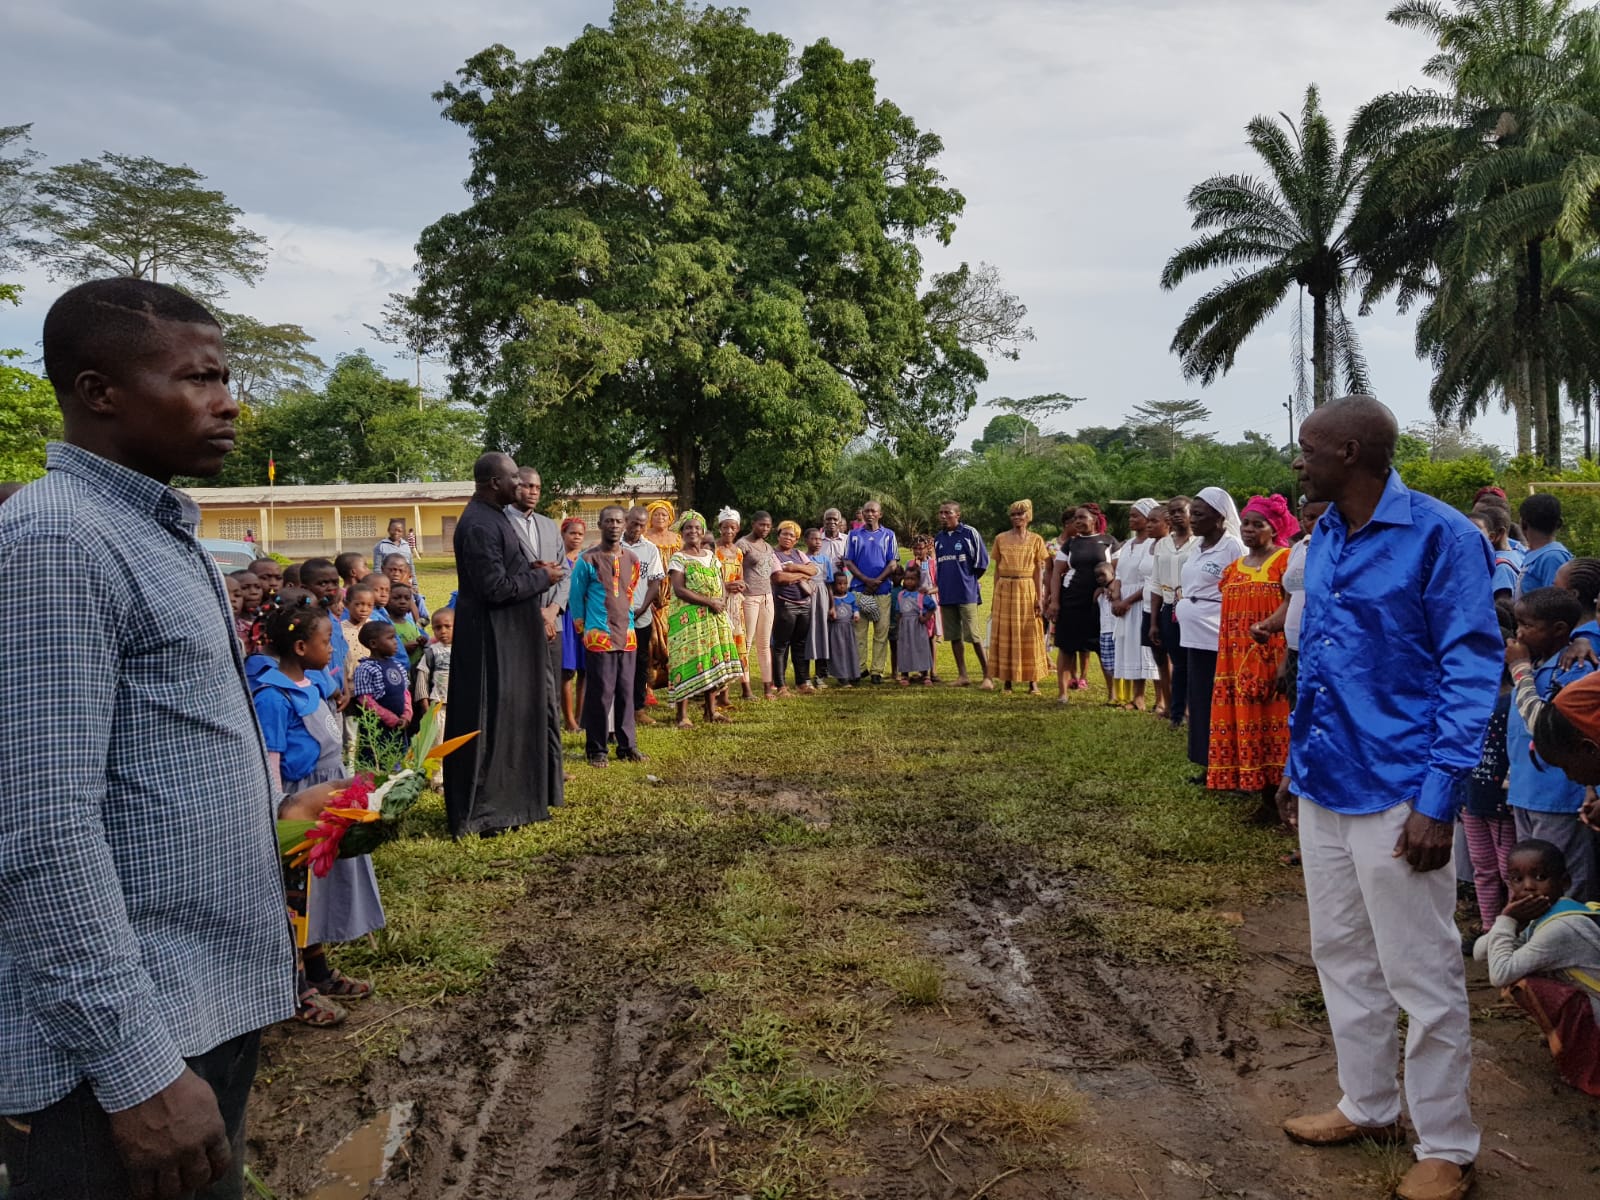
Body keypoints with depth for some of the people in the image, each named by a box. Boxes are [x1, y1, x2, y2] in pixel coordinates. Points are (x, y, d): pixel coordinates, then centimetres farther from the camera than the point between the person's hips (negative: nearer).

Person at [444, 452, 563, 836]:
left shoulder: (492, 516, 12)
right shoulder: (479, 525, -21)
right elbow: (495, 588, -25)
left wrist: (535, 573, 7)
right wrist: (542, 577, -13)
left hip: (508, 638, 11)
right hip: (490, 642, -11)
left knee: (510, 718, 17)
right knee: (489, 723, -2)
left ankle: (505, 800, 28)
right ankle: (480, 812, 8)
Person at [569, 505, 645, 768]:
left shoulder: (631, 560, 9)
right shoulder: (587, 559, -5)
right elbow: (576, 597, 2)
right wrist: (582, 628, 5)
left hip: (627, 636, 5)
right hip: (598, 637, -5)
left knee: (626, 692, 8)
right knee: (600, 693, -3)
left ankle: (627, 746, 17)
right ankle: (595, 749, 6)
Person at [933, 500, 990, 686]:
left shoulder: (969, 533, -5)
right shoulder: (938, 538, 13)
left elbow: (982, 561, -2)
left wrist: (969, 580, 2)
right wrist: (942, 582, 12)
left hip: (966, 594, -6)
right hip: (946, 594, 6)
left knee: (973, 635, -8)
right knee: (954, 636, 7)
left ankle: (986, 673, 4)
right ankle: (962, 676, 13)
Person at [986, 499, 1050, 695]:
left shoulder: (1036, 540, 4)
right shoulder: (1001, 539, 6)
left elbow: (1039, 571, 2)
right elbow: (997, 569, 7)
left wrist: (1039, 598, -5)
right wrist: (995, 596, 3)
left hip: (1027, 590, -1)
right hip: (1005, 589, 1)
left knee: (1030, 636, 1)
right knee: (1004, 636, 2)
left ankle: (1033, 681, 4)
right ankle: (1007, 680, 8)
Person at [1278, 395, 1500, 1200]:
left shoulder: (1439, 536, -13)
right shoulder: (1323, 538, 8)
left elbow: (1473, 670, -14)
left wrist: (1438, 799, -18)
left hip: (1396, 793, -7)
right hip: (1324, 788, 7)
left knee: (1422, 974, 5)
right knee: (1341, 954, 17)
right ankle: (1368, 1105, 35)